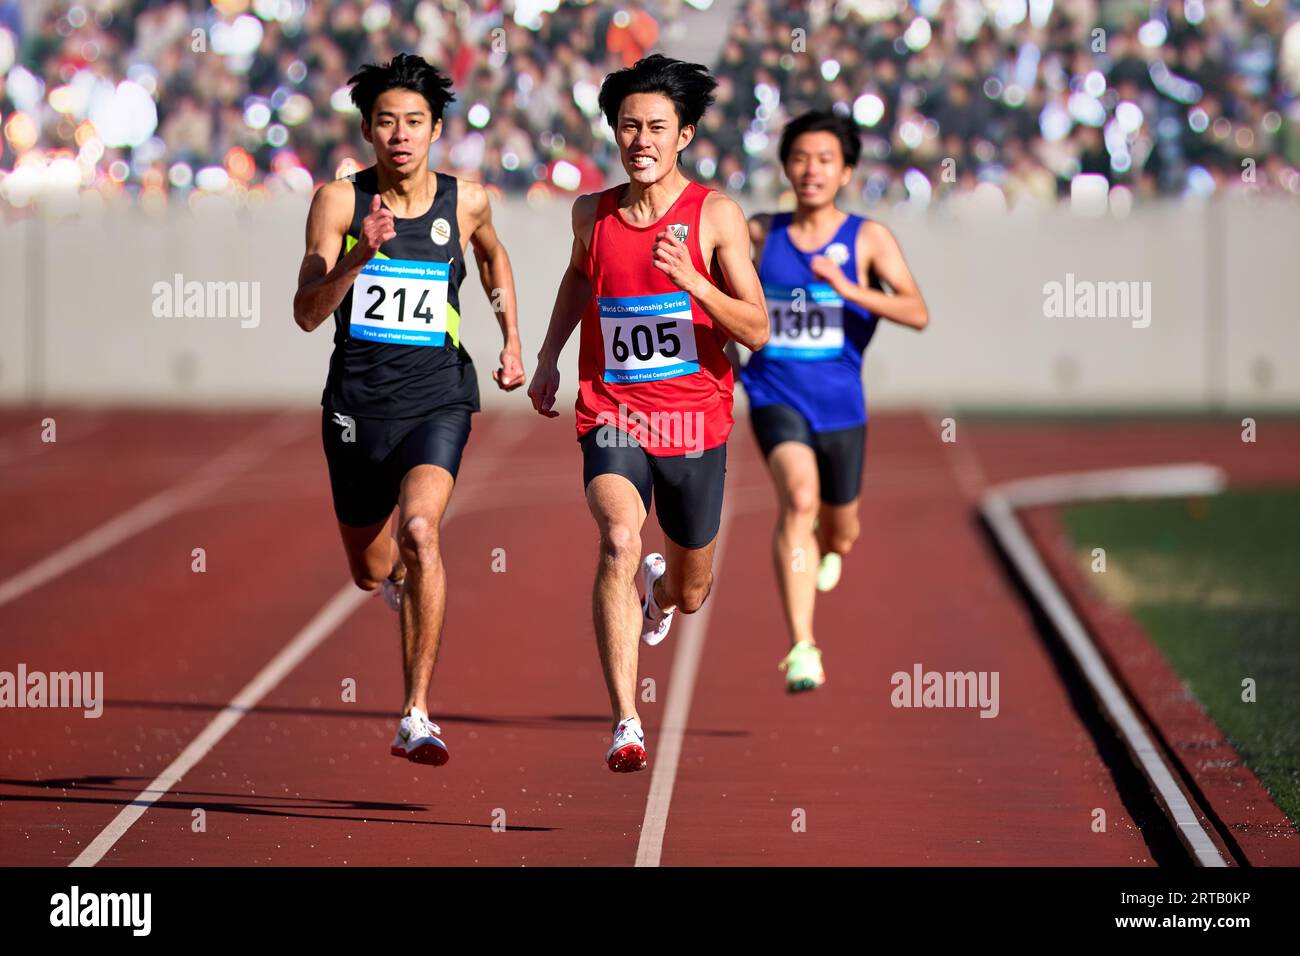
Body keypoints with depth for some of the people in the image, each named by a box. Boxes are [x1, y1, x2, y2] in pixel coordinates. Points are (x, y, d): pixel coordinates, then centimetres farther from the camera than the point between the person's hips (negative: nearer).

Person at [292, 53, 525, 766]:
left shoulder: (465, 202, 0)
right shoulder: (339, 201, -5)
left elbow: (493, 254, 25)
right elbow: (307, 313, -10)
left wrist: (512, 340, 20)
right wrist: (359, 255, -25)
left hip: (435, 400, -1)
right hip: (356, 404, 1)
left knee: (419, 530, -27)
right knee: (370, 573, 14)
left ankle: (417, 715, -24)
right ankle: (404, 576, 56)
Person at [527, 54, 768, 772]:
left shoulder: (716, 216, -7)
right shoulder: (592, 214, 2)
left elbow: (758, 331, -10)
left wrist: (693, 282, -25)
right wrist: (548, 355, 17)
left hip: (695, 423, 0)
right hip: (611, 417, 0)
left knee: (690, 595, 16)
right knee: (620, 539, -29)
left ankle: (662, 585, 57)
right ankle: (625, 724, -33)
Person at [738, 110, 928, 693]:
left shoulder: (869, 239, -3)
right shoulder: (760, 234, 2)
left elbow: (918, 313, -16)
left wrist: (851, 291, -27)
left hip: (840, 403, 1)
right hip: (776, 397, -1)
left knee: (839, 534, 16)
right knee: (798, 497, -28)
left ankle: (826, 548, 59)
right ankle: (802, 648, -35)